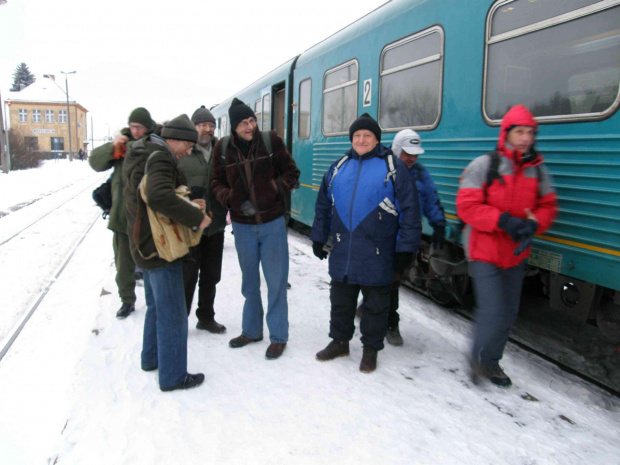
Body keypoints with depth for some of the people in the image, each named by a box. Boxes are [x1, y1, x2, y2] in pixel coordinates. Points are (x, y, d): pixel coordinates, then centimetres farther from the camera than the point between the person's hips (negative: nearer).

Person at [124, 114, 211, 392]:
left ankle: (151, 358, 38)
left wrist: (187, 206, 7)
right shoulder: (159, 159, -18)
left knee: (156, 306, 24)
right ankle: (173, 376, 9)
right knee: (172, 315, -1)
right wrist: (196, 217, -30)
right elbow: (159, 197, -38)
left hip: (146, 247, 11)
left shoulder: (144, 158, 15)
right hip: (160, 249, -11)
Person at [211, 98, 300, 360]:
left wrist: (279, 188, -16)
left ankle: (278, 336, 18)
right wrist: (233, 200, -15)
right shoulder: (223, 148, -2)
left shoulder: (271, 140, -6)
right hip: (242, 225, 3)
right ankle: (251, 330, 34)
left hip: (273, 223, -2)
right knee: (249, 281, 16)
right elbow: (217, 183, 4)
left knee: (276, 282, 2)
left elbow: (291, 171, 2)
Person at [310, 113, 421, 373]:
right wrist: (318, 238, 15)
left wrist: (405, 249, -7)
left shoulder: (393, 168, -2)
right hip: (342, 253, 4)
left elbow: (409, 210, -4)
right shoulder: (339, 167, 10)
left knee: (375, 305, 10)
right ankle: (339, 341, 35)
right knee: (340, 300, 17)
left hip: (377, 256, -4)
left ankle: (371, 349, 27)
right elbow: (323, 205, 17)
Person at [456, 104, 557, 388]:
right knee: (492, 313, -10)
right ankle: (480, 358, 18)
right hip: (484, 251, -6)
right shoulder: (484, 165, -10)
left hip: (516, 253, 6)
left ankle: (491, 362, 35)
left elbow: (547, 205, 9)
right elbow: (467, 206, -15)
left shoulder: (538, 170, 6)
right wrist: (503, 220, -25)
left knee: (508, 313, 15)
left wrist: (533, 224, -13)